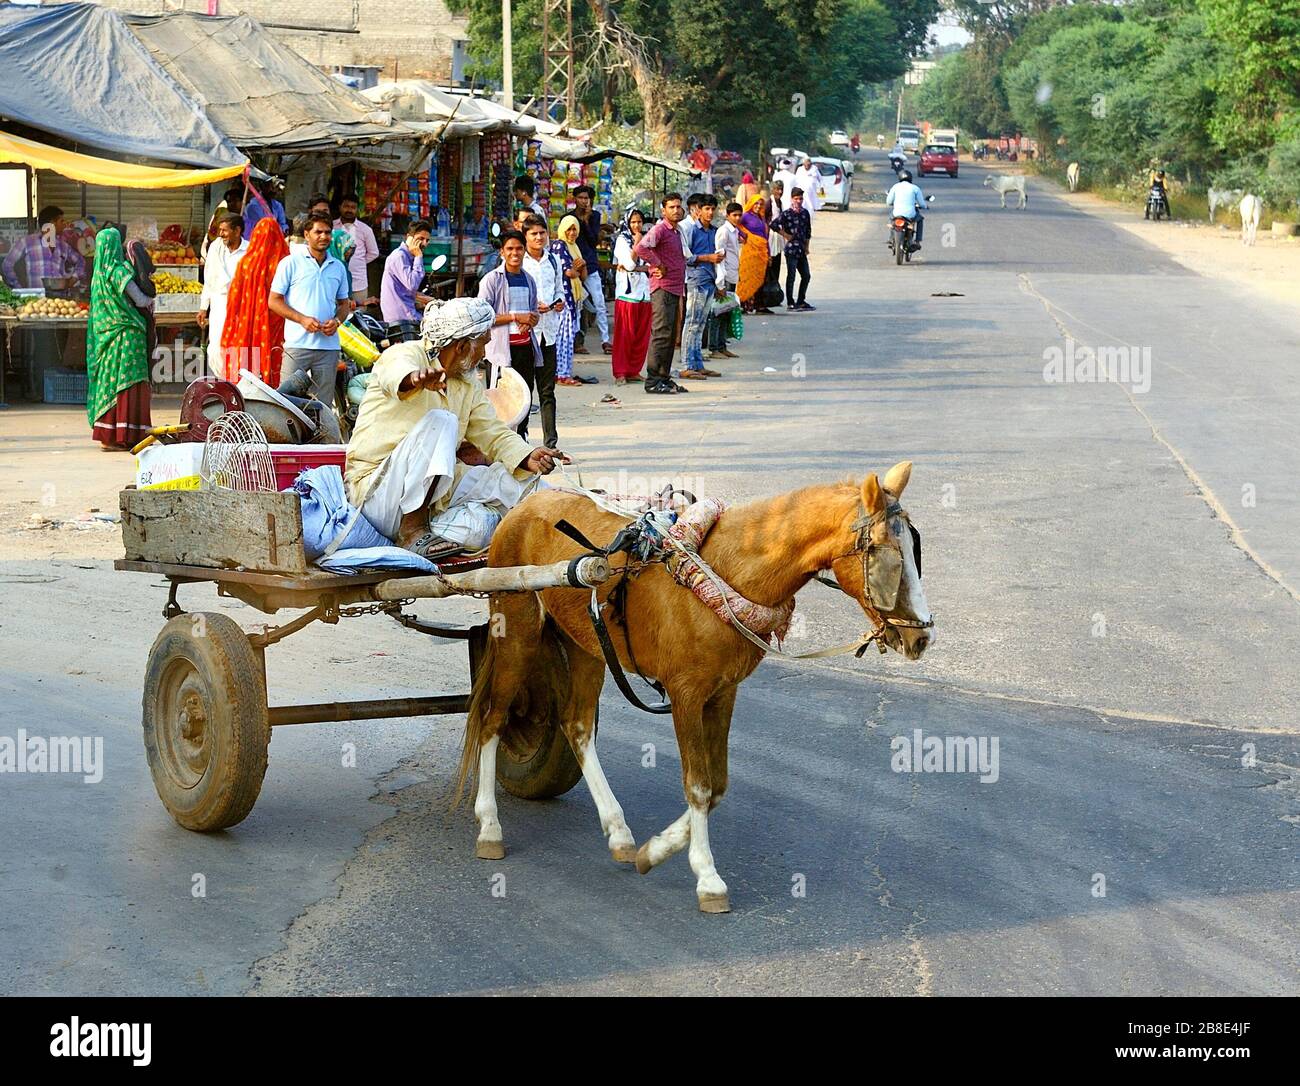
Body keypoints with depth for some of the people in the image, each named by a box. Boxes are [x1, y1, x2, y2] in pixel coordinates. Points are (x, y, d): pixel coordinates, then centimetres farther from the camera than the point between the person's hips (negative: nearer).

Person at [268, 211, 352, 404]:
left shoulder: (338, 267, 15)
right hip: (297, 344, -4)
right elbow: (274, 301, -1)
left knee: (323, 404, 5)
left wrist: (336, 321, 0)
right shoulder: (291, 263, 1)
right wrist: (302, 319, -13)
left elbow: (344, 303, 23)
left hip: (329, 346, 4)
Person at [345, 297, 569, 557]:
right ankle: (413, 531, -30)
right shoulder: (404, 354, -10)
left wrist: (528, 458, -13)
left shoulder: (469, 387, 15)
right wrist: (417, 379, -60)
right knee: (439, 421, -29)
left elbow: (495, 434, 9)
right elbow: (398, 371, -35)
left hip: (434, 494, 7)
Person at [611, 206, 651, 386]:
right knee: (624, 334, -6)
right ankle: (620, 373, -4)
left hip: (644, 291, 5)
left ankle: (634, 370, 10)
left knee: (642, 335, 3)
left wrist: (635, 267, -9)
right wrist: (637, 244, -9)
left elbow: (651, 266, 5)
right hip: (627, 291, -5)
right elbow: (629, 264, -12)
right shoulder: (622, 240, 1)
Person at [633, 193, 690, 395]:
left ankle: (664, 378, 17)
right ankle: (653, 380, -11)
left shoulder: (676, 232, 20)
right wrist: (658, 265, -18)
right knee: (661, 334, -11)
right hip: (662, 289, -10)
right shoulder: (660, 229, -9)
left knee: (670, 336, 11)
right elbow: (640, 248, -27)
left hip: (675, 289, 10)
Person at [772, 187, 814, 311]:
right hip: (791, 249, -7)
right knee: (791, 276, -4)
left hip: (802, 250, 7)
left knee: (806, 275, 10)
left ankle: (801, 302, 21)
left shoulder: (805, 213, 11)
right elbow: (774, 225, -16)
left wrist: (807, 246, 15)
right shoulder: (786, 214, -8)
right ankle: (790, 304, 0)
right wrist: (785, 235, -12)